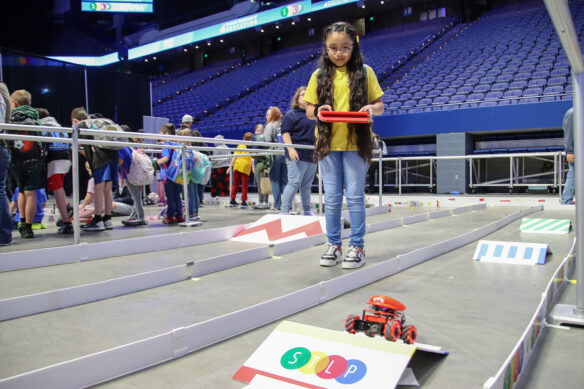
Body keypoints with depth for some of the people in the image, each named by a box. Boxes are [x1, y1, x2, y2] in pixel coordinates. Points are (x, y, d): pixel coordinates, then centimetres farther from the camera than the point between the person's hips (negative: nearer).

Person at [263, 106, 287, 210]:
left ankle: (277, 204, -1)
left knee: (275, 180, 0)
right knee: (284, 180, 9)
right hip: (285, 154, 5)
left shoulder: (270, 125, -3)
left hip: (275, 154, -5)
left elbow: (267, 142, -11)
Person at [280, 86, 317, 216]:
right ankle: (284, 211, -11)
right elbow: (285, 133, -9)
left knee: (307, 185, 12)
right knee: (294, 183, -14)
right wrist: (290, 149, -21)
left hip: (311, 155, 7)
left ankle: (307, 211, 20)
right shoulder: (291, 114, 0)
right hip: (297, 156, -7)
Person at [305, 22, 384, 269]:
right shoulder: (319, 75, 7)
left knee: (355, 196, 1)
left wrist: (371, 108, -16)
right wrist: (317, 111, -14)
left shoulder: (364, 72, 4)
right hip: (328, 143, 2)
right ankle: (334, 245, 18)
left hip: (356, 143, -2)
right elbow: (309, 110, 9)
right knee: (332, 197, 7)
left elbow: (380, 105, 7)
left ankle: (357, 246, 11)